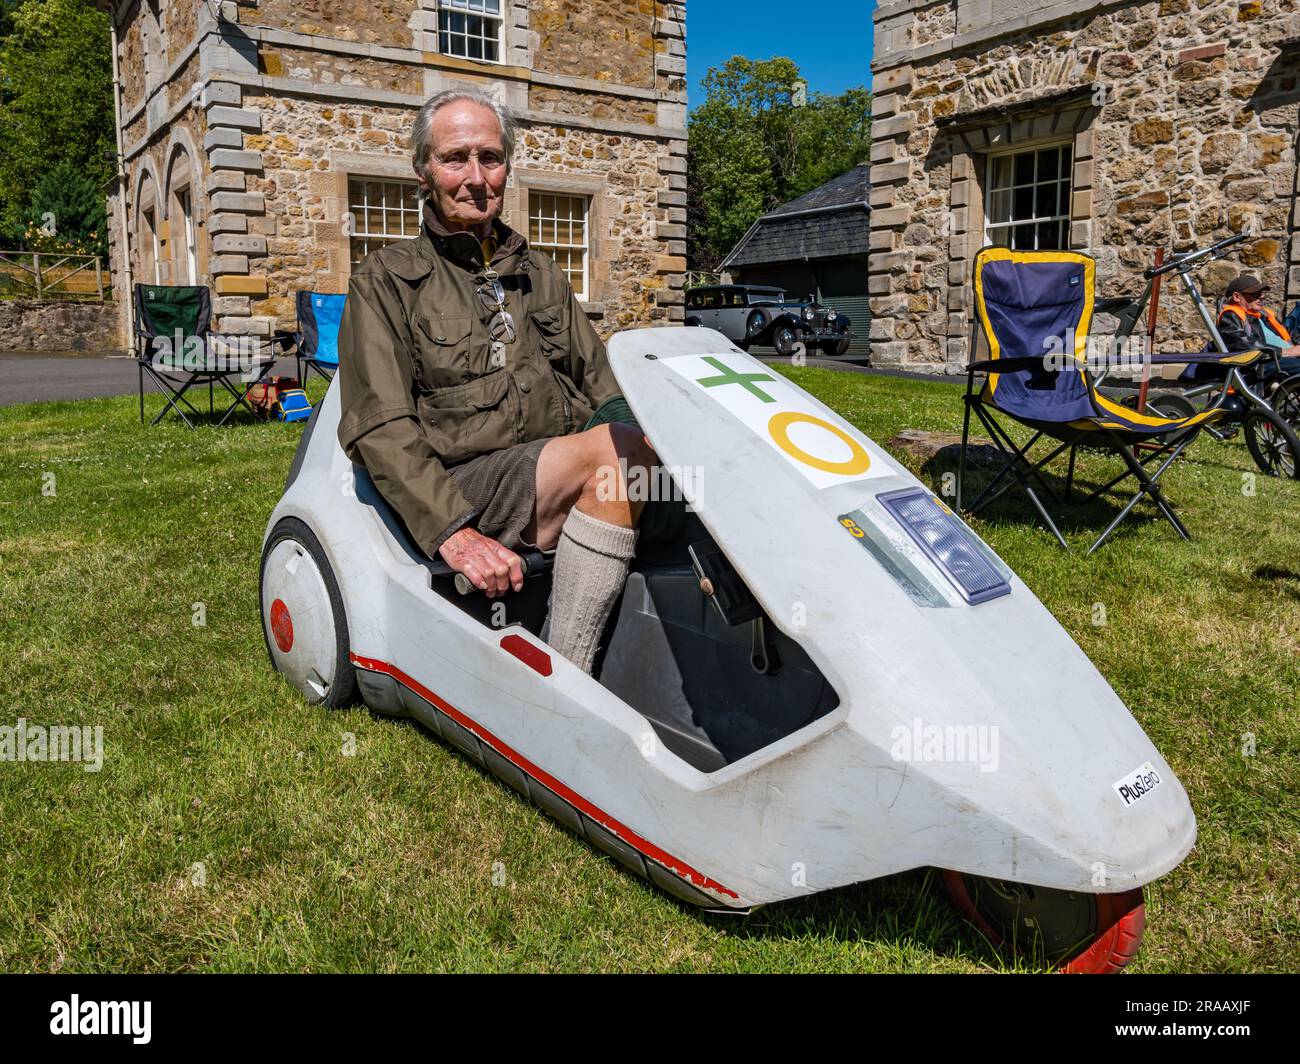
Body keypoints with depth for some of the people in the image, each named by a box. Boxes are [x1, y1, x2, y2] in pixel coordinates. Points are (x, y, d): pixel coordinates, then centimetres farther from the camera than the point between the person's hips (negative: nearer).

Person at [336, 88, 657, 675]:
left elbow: (599, 380, 18)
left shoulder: (539, 272, 24)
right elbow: (379, 428, -5)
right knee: (615, 445, -33)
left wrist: (660, 445, -3)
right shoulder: (386, 279, 7)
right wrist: (452, 531, -20)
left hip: (570, 482, 6)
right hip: (463, 484, -5)